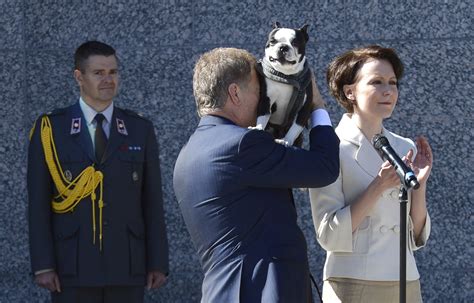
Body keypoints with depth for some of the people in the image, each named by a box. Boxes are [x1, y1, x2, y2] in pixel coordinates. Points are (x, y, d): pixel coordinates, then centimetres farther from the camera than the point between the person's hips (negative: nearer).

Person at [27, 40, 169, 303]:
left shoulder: (140, 130, 8)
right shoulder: (50, 129, 1)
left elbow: (152, 202, 8)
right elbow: (38, 203, -1)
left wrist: (158, 263, 2)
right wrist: (43, 266, -9)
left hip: (126, 266, 2)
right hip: (73, 267, -2)